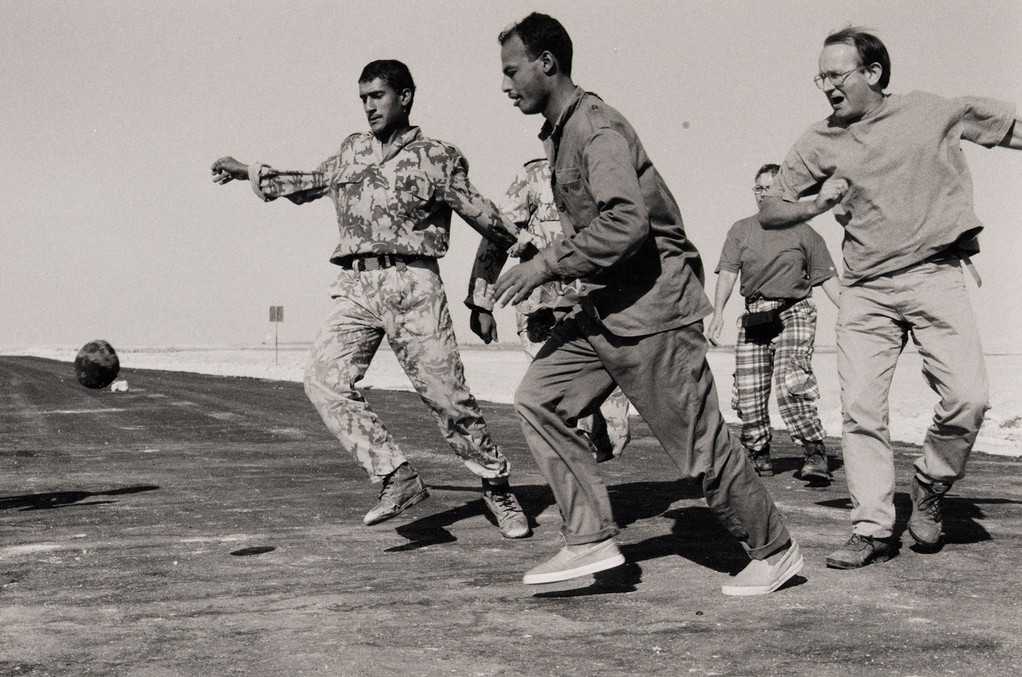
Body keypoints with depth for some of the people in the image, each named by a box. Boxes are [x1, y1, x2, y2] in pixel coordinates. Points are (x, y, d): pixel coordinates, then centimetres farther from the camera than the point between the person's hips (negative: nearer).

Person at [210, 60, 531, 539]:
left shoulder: (436, 158, 4)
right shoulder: (351, 151, 19)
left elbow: (479, 214, 3)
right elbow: (310, 184, 35)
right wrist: (248, 173, 32)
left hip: (412, 286, -4)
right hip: (356, 287, 5)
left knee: (446, 394, -6)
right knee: (324, 379, -15)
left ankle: (495, 486, 13)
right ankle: (397, 477, -12)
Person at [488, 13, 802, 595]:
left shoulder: (598, 128, -17)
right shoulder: (561, 133, 14)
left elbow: (626, 224, -30)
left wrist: (548, 265, -24)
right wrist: (559, 268, 15)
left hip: (653, 307, -10)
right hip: (607, 307, 10)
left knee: (701, 442, -1)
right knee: (539, 399, -2)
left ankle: (775, 551, 17)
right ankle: (592, 541, 0)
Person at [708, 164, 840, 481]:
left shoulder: (804, 233, 8)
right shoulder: (741, 230, 13)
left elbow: (828, 277, 7)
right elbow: (727, 273, 3)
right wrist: (718, 312, -12)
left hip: (794, 314, -3)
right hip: (754, 317, 3)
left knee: (791, 384, -23)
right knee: (747, 394, -1)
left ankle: (815, 454, -15)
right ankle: (758, 455, 20)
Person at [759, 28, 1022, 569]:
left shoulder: (934, 112, 5)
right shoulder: (819, 143, 8)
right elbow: (767, 213, 12)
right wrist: (816, 205, -5)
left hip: (934, 276, -1)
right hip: (866, 290, 2)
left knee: (968, 397, -14)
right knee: (860, 409, -6)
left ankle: (929, 487, 13)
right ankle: (873, 530, 4)